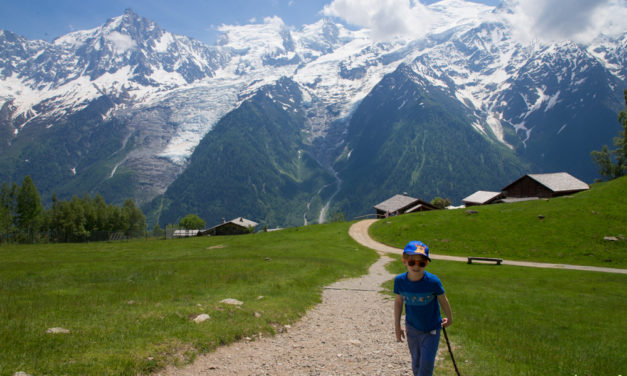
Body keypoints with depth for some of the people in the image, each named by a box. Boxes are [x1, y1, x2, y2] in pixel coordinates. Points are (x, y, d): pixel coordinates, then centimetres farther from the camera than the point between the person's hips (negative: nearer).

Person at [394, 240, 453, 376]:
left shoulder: (433, 281, -26)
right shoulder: (400, 280, -18)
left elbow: (443, 300, -7)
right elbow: (398, 301, 0)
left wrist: (449, 318, 9)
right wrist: (397, 326, 6)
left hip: (431, 329, -2)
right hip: (412, 328, 3)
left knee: (427, 363, -2)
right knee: (416, 362, 17)